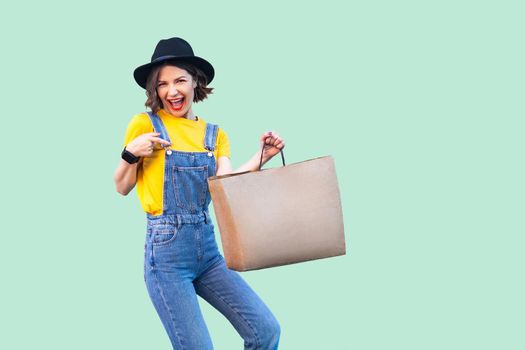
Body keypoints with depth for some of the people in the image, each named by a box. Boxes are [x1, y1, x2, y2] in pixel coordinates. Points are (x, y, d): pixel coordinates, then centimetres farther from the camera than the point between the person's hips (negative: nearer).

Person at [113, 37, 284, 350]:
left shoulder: (214, 134, 11)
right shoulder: (146, 125, -1)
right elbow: (122, 188, 4)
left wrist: (261, 157, -18)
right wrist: (130, 154, -13)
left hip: (208, 247, 4)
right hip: (166, 250, -4)